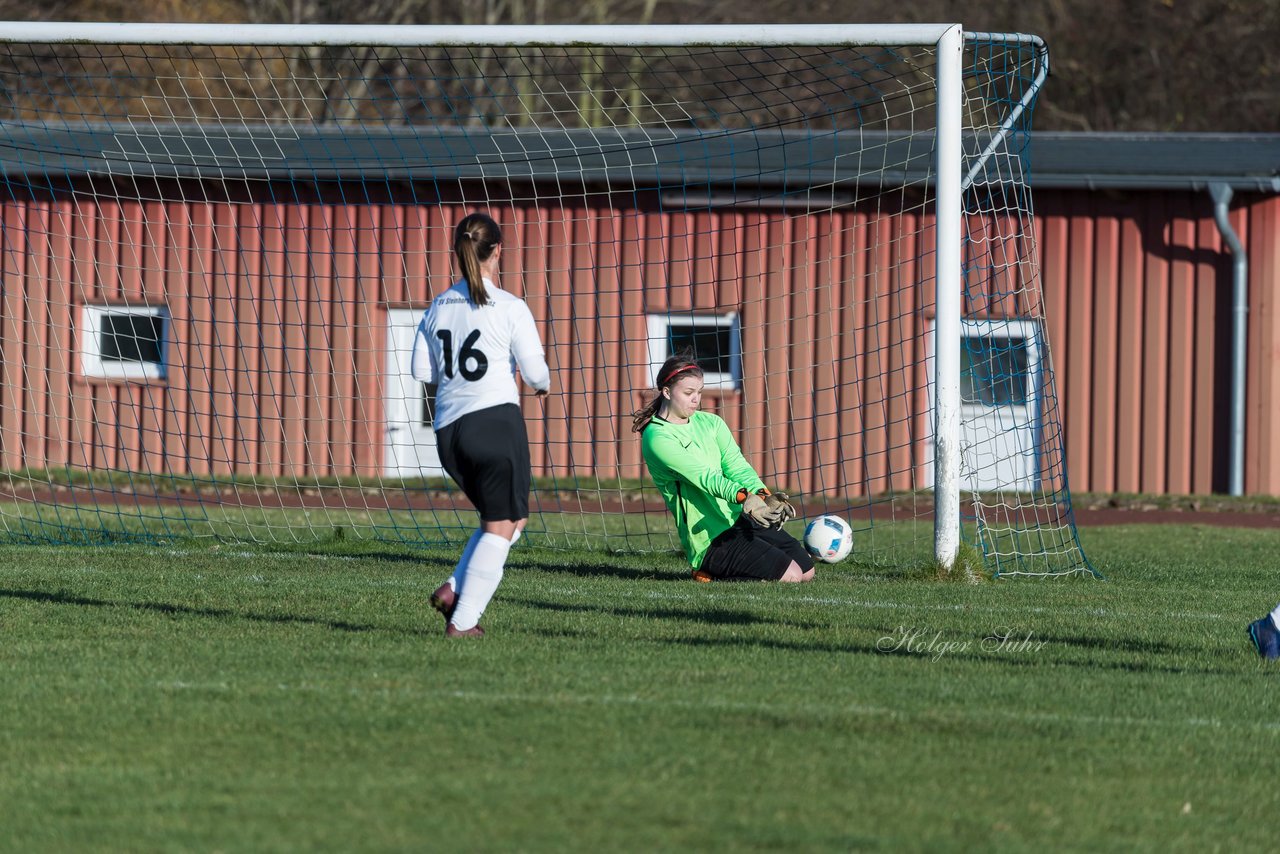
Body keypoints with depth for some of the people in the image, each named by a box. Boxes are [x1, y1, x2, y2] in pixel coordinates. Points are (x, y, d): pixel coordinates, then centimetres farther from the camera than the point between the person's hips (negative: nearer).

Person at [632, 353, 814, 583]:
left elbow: (736, 466, -3)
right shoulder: (657, 438, -14)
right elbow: (704, 477, -26)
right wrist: (744, 498, -42)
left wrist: (763, 495, -24)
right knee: (790, 574, -17)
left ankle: (720, 572, 17)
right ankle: (713, 576, -1)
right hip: (709, 539, -8)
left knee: (807, 571, 9)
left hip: (741, 519, 8)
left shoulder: (711, 422, 10)